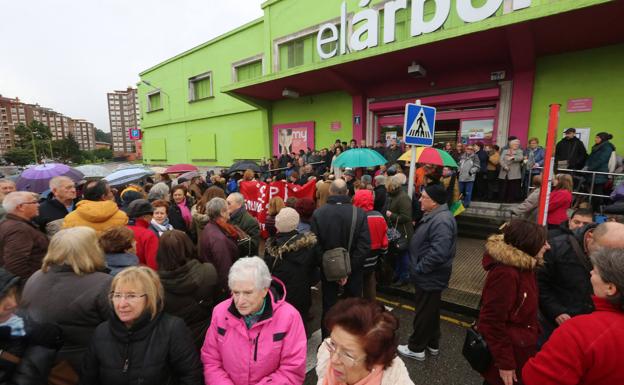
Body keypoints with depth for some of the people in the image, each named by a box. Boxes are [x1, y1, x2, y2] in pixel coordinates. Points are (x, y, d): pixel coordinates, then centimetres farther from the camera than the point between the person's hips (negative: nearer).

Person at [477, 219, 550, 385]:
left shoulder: (523, 267, 0)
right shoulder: (505, 273, -30)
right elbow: (493, 322, -26)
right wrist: (505, 363, -19)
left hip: (519, 347, 9)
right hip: (509, 353, -9)